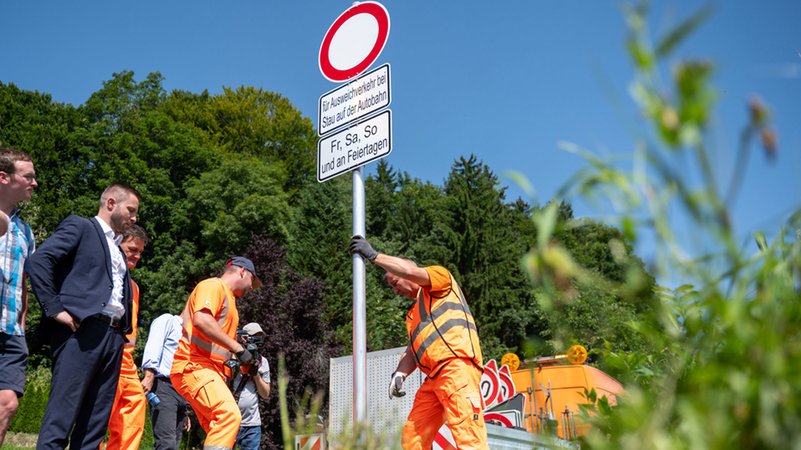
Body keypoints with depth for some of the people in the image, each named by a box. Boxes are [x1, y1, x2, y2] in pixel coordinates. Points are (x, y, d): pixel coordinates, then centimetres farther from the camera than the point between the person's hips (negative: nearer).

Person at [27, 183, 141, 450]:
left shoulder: (118, 250, 27)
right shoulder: (79, 227, 5)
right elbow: (38, 260, -9)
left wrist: (123, 330, 12)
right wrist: (55, 309, -15)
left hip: (113, 337, 8)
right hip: (81, 331, -7)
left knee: (96, 423, 4)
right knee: (61, 418, -10)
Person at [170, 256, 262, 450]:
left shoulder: (229, 298, 27)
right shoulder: (214, 285, -3)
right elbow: (201, 320, -23)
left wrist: (246, 358, 18)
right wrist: (237, 347, -21)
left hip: (211, 370, 10)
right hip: (193, 365, -10)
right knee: (229, 414, -27)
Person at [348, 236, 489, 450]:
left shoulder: (440, 276, 11)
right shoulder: (413, 314, 32)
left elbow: (410, 271, -9)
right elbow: (413, 349, 23)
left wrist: (374, 255, -3)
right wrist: (399, 374, 4)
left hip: (457, 366, -9)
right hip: (433, 377, 9)